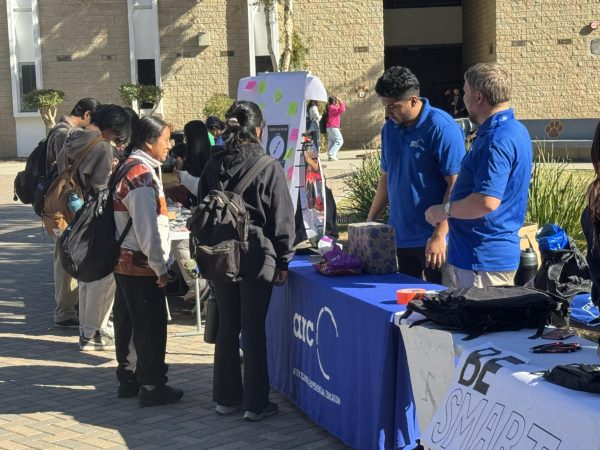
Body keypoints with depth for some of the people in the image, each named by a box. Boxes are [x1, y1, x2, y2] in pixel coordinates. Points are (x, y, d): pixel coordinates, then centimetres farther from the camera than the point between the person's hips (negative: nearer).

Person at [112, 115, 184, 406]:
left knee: (128, 322, 16)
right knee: (151, 326, -1)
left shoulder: (128, 167, 12)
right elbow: (147, 229, -22)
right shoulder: (142, 175, -20)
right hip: (141, 264, -10)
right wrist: (160, 267, -16)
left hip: (125, 261, 10)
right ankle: (151, 387, 6)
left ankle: (128, 379, 26)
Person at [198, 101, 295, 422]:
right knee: (254, 330, 2)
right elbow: (281, 217, -8)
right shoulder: (268, 167, -10)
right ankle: (255, 404, 9)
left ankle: (226, 397, 22)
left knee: (227, 327, 14)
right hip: (257, 256, -4)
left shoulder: (213, 165, 3)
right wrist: (283, 261, 0)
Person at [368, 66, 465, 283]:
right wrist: (369, 222, 14)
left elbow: (455, 185, -16)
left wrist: (439, 235, -20)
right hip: (399, 236, 7)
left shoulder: (441, 128, -13)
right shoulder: (390, 129, 9)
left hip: (431, 239, -7)